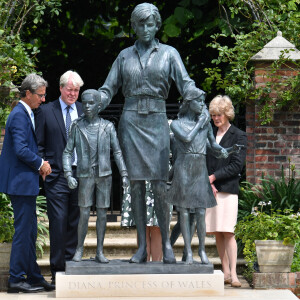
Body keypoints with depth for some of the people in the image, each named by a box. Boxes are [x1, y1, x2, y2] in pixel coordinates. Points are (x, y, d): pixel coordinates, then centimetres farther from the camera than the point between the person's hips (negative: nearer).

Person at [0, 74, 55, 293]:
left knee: (30, 231, 14)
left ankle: (33, 277, 20)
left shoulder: (26, 114, 16)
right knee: (23, 231, -6)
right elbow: (21, 150, -24)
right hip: (21, 182, -10)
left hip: (26, 183, 10)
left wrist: (39, 164, 7)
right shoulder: (19, 115, -16)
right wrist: (40, 164, -11)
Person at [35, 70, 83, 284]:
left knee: (75, 222, 7)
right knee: (58, 222, -6)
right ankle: (57, 270, -1)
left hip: (80, 174, 3)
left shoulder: (85, 111, 10)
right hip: (57, 176, -3)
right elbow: (39, 145, 4)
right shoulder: (46, 112, 3)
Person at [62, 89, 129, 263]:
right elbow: (68, 152, 0)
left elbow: (117, 152, 1)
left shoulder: (108, 127, 0)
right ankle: (79, 249, 14)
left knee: (102, 214, 3)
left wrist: (124, 175, -8)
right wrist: (68, 175, -12)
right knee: (84, 215, -3)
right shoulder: (77, 126, -1)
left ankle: (100, 252, 10)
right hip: (85, 176, -1)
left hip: (105, 176, 1)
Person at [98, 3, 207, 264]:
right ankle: (142, 247, 2)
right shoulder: (125, 56, 12)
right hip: (131, 121, 2)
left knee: (159, 185, -8)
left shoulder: (168, 53, 7)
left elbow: (185, 83, -3)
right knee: (136, 184, 0)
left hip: (156, 120, -2)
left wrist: (196, 94, -26)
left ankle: (166, 245, -1)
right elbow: (109, 88, 13)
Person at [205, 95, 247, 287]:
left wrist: (214, 177, -10)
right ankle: (225, 272, 9)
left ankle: (233, 273, -13)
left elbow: (236, 165, -6)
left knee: (227, 232, -11)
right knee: (217, 233, 4)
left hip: (228, 190, -5)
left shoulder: (239, 136, 1)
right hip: (209, 190, 5)